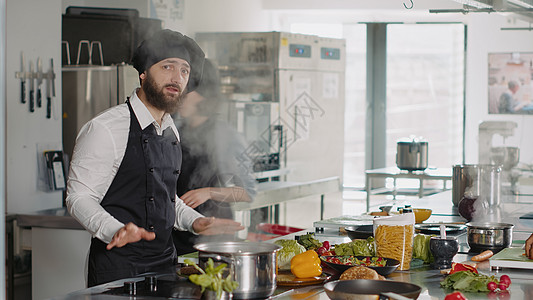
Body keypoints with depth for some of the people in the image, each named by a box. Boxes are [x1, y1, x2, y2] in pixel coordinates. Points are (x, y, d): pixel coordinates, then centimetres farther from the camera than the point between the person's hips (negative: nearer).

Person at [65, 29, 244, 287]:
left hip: (165, 263, 7)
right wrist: (116, 231, -30)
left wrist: (195, 222, 8)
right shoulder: (105, 129, -12)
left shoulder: (171, 131, 12)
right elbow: (78, 197, -15)